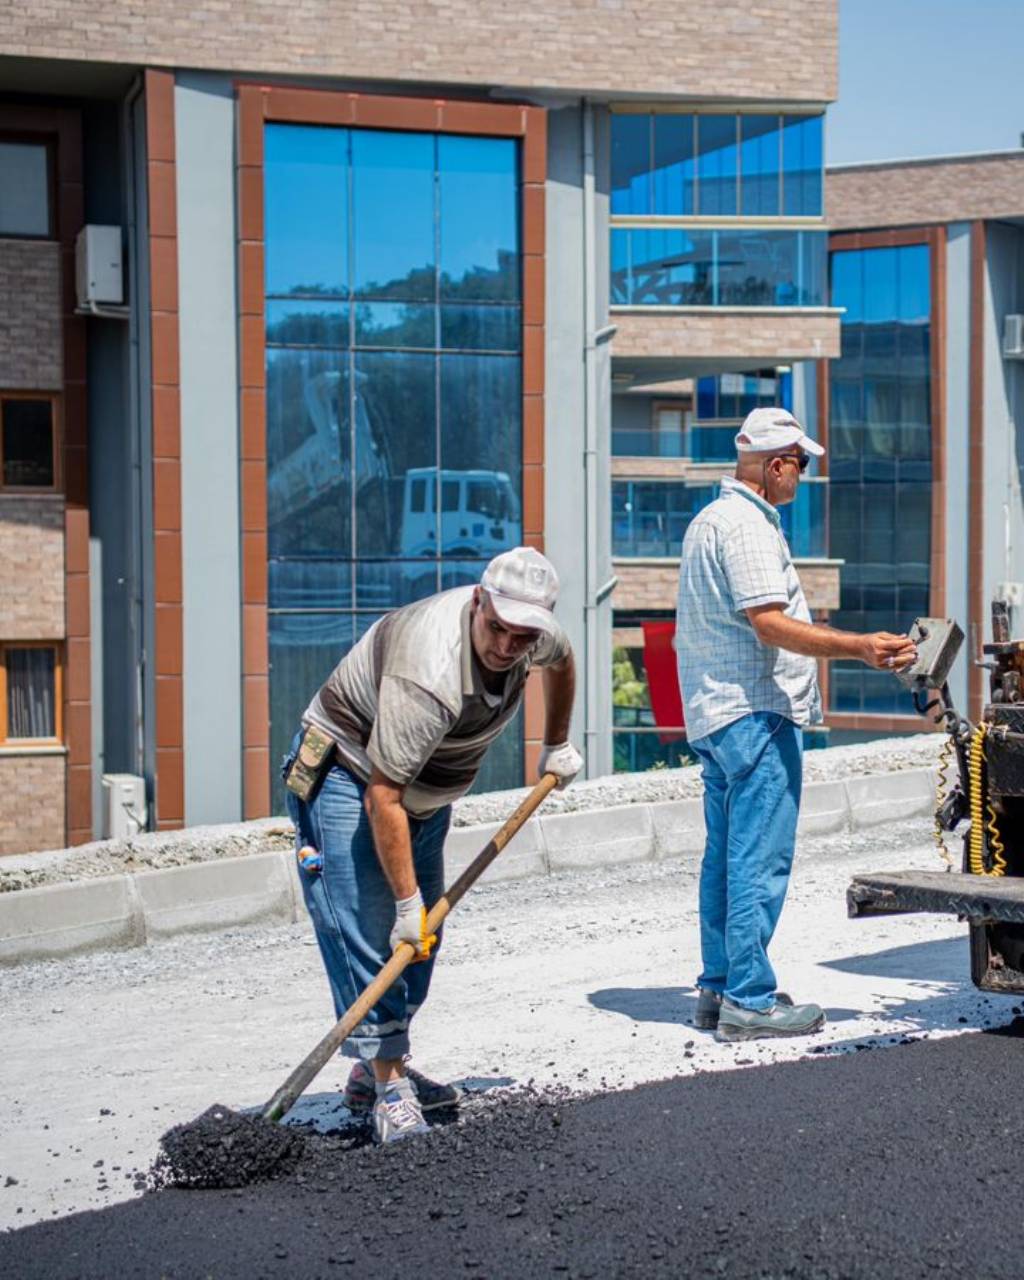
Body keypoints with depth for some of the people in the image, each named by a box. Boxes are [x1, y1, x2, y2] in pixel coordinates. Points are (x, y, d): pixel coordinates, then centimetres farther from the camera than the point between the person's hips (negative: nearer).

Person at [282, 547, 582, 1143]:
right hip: (349, 776, -8)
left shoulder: (535, 632, -14)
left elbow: (561, 659, 15)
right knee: (368, 933, -16)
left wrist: (558, 746, 20)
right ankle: (389, 1089, -14)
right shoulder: (429, 679, -38)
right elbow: (382, 798, -35)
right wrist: (408, 902, -31)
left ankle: (376, 1073, 17)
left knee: (420, 941, 8)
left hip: (427, 791, 9)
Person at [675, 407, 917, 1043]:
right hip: (757, 711, -11)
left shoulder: (709, 520, 19)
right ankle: (750, 1001, -7)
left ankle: (718, 990, 19)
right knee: (760, 862, -8)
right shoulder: (746, 525, -14)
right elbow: (770, 625, -23)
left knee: (727, 857, 14)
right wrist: (859, 647, -27)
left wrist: (808, 632, 36)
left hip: (715, 710, 11)